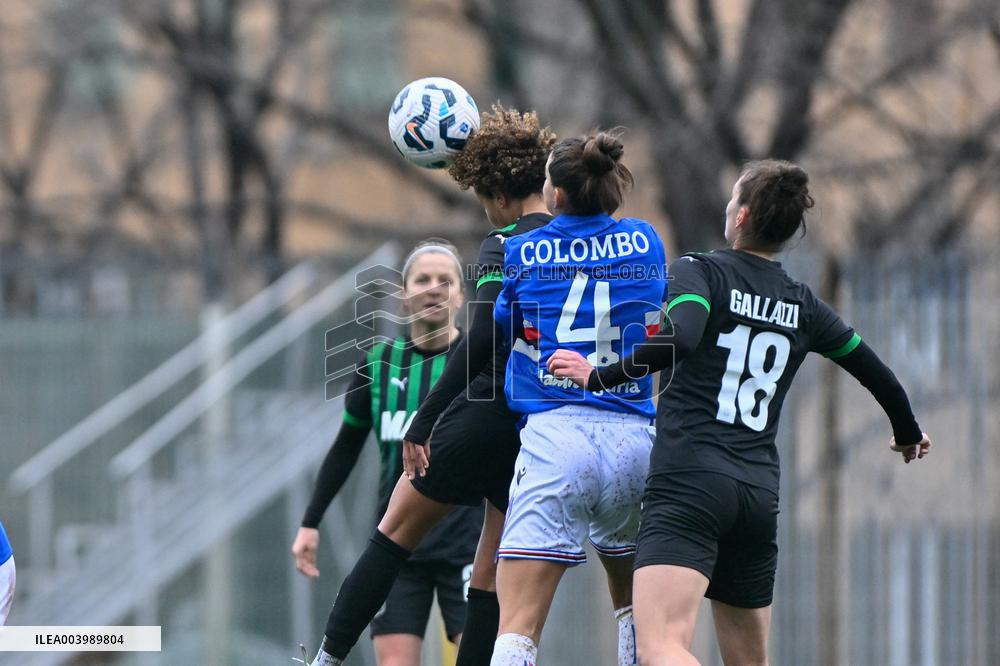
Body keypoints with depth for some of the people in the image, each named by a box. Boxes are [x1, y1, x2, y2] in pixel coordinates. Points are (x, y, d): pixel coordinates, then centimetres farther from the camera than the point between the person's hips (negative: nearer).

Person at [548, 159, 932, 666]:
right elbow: (876, 373, 25)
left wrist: (599, 376, -12)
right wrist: (908, 433, 44)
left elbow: (681, 338, -21)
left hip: (688, 485, -6)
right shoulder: (803, 306, 15)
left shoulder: (699, 271, 0)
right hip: (760, 495, 6)